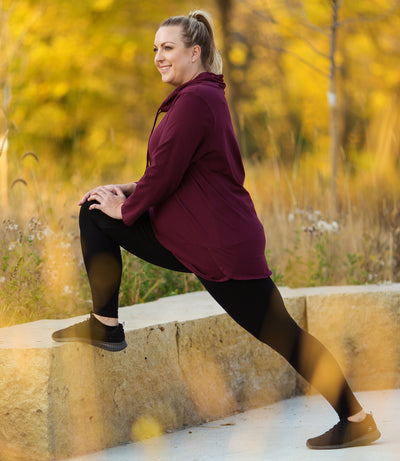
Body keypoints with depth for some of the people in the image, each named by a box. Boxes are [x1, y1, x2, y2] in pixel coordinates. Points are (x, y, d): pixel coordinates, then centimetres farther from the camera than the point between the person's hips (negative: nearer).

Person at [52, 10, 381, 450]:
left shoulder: (195, 100, -19)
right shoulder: (202, 95, 16)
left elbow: (165, 174, -20)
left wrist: (125, 207, -2)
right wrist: (125, 190, 12)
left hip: (223, 246, -11)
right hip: (191, 238, 11)